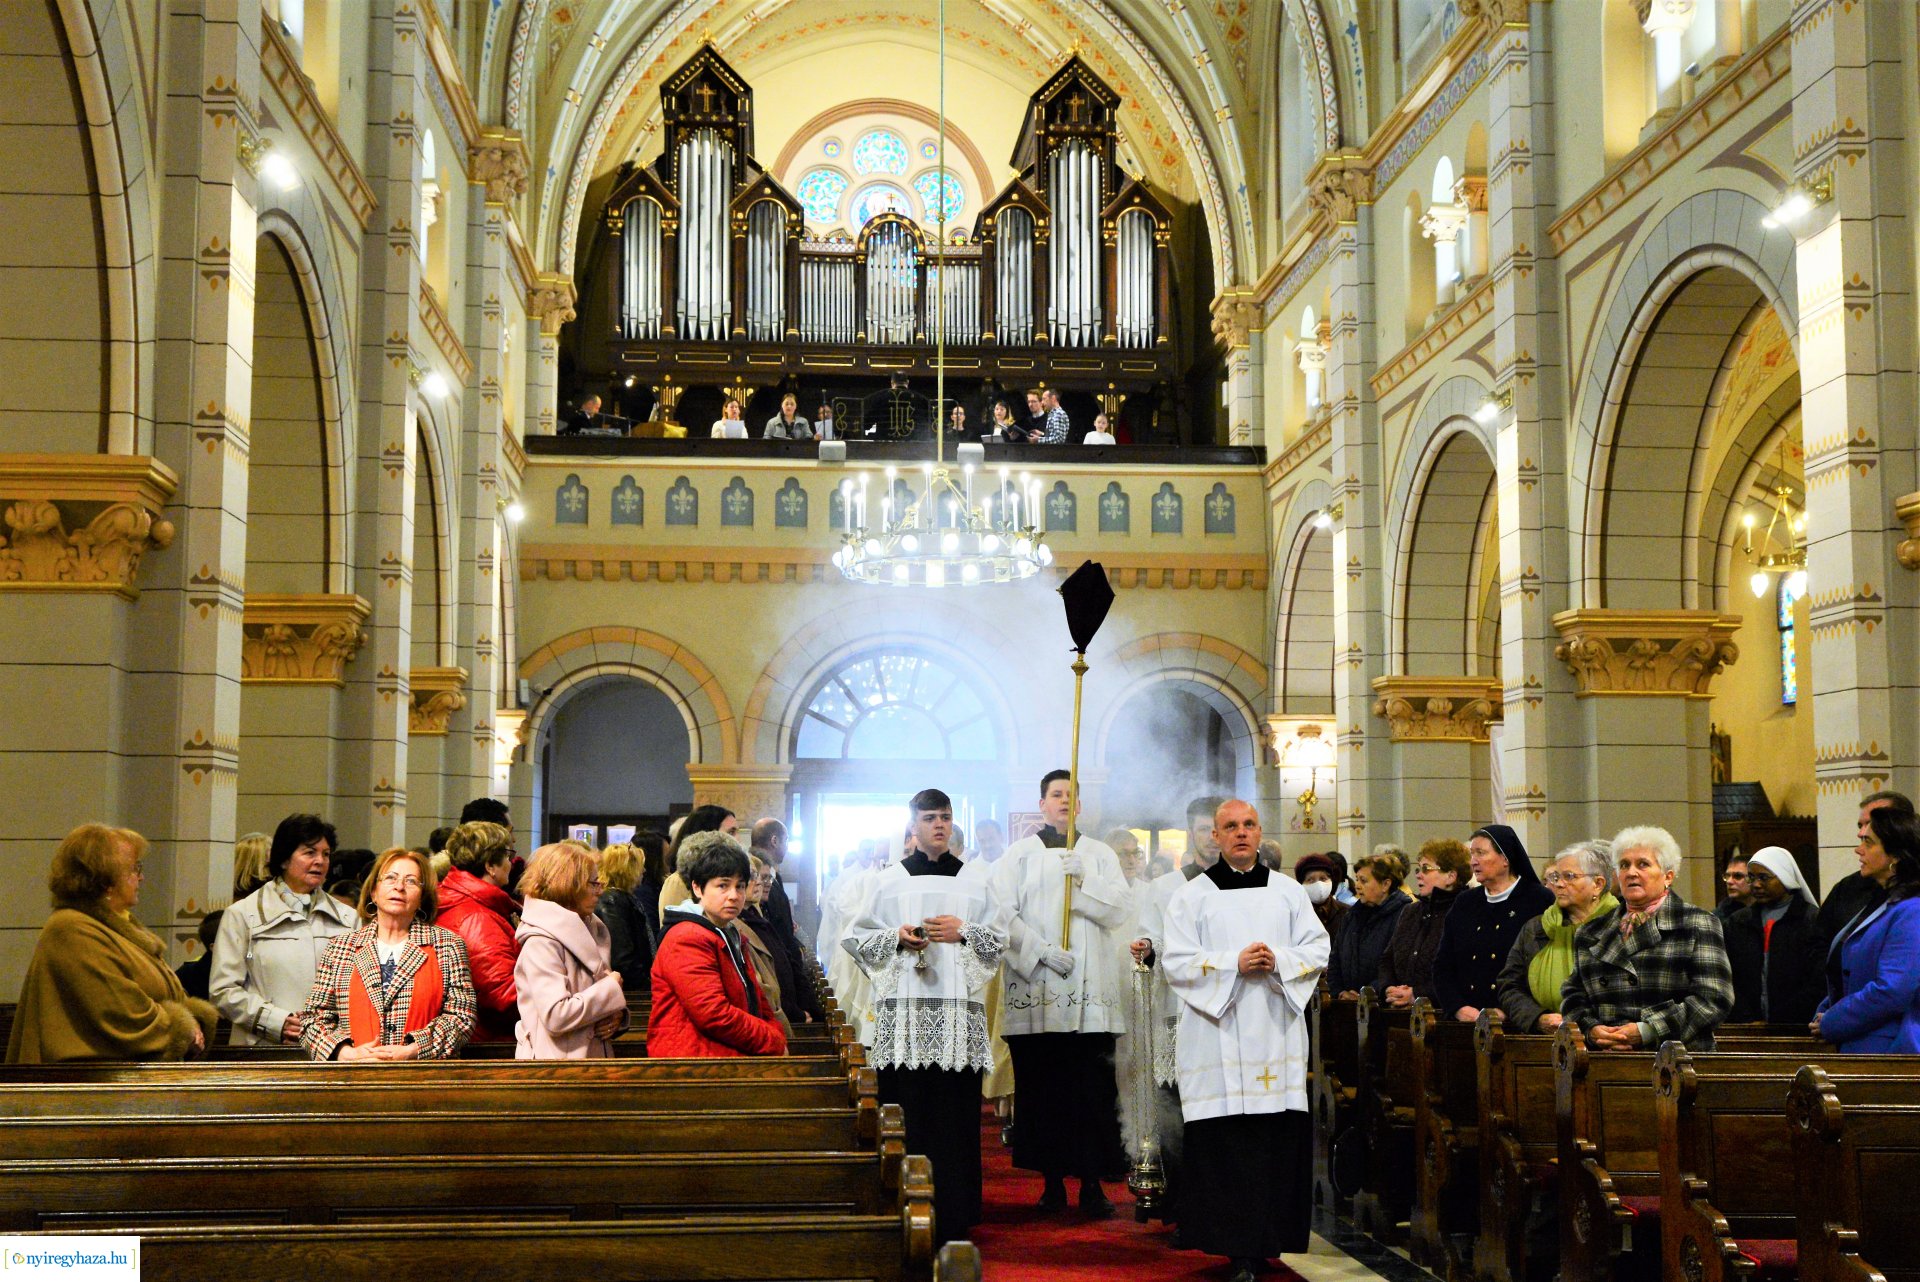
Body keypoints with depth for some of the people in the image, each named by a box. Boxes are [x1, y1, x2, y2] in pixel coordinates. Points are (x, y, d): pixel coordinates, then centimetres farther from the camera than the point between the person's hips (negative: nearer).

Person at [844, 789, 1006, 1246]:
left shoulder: (976, 878, 13)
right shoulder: (889, 880, 11)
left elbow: (999, 937, 11)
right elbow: (858, 937, 11)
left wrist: (962, 932, -5)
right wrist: (896, 937, -5)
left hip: (959, 1009, 0)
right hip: (904, 1009, 0)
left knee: (955, 1110, -3)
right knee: (906, 1109, -5)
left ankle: (954, 1217, 2)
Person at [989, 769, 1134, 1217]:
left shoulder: (1100, 854, 15)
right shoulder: (1019, 854, 10)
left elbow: (1122, 909, 3)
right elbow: (1002, 914, -1)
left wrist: (1084, 881, -11)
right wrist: (1042, 951, -11)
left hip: (1091, 993, 1)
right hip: (1035, 992, -1)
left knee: (1093, 1089, -5)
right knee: (1042, 1088, 0)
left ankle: (1092, 1183, -2)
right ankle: (1053, 1180, 8)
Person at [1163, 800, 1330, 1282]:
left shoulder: (1288, 892, 14)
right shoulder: (1190, 897, 6)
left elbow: (1318, 947, 8)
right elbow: (1177, 963, -2)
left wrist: (1277, 961, -10)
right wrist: (1235, 964, -14)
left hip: (1277, 1035, 2)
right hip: (1218, 1038, -2)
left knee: (1281, 1139, -3)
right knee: (1227, 1146, -7)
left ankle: (1270, 1238, 6)